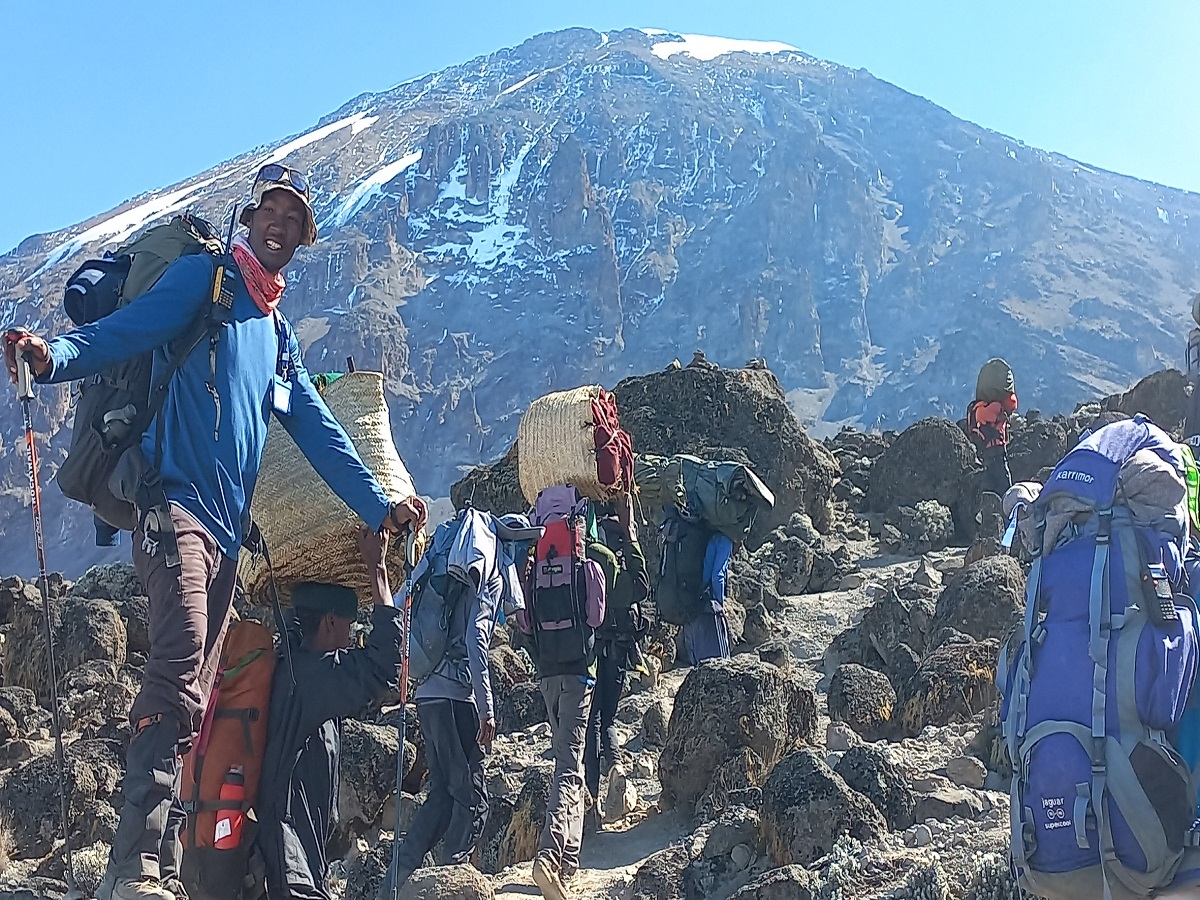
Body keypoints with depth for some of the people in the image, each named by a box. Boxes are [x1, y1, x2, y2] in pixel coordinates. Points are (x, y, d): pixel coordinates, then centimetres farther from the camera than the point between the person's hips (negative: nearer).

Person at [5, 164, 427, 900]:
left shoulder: (279, 334, 26)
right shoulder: (205, 277, 6)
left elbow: (320, 434, 27)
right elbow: (127, 330, -11)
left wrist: (378, 508, 23)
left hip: (227, 532, 8)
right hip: (178, 506, -8)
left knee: (191, 698, 5)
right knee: (179, 678, -23)